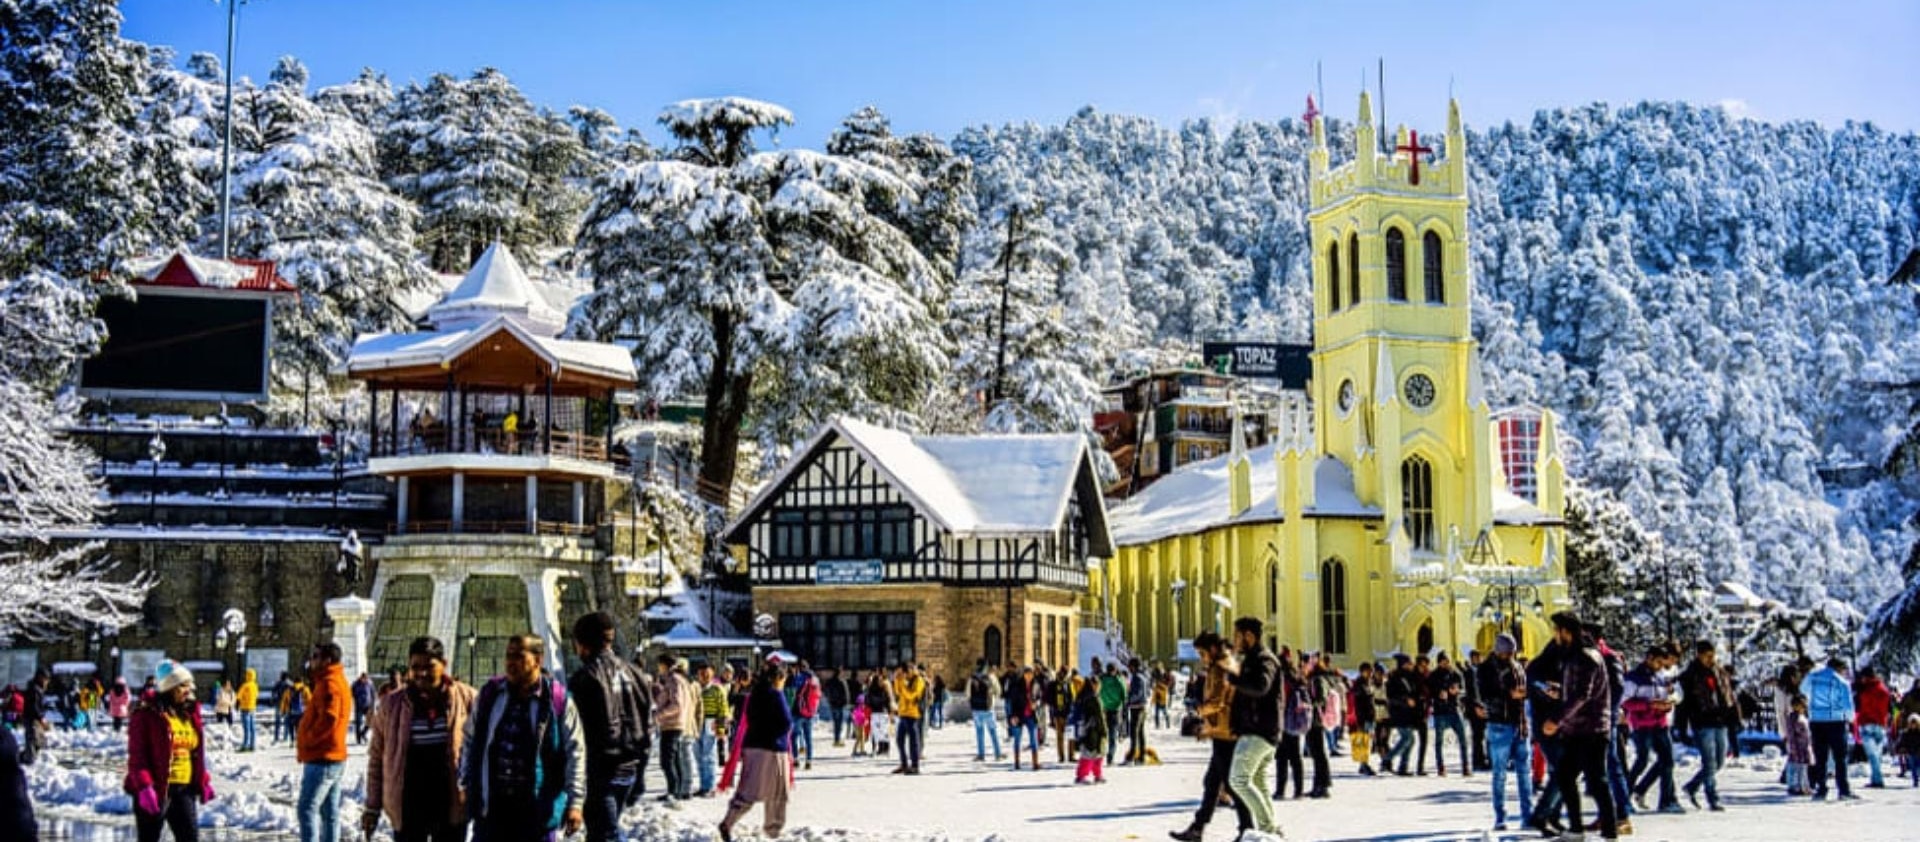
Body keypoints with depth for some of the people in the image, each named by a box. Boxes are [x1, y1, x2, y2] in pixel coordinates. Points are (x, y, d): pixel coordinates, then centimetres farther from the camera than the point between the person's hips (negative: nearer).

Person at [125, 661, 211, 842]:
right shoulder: (146, 715, -9)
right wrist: (144, 786, -23)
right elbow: (137, 755, -14)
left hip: (184, 789, 6)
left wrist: (204, 781, 13)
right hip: (155, 790, -6)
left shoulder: (190, 713, 12)